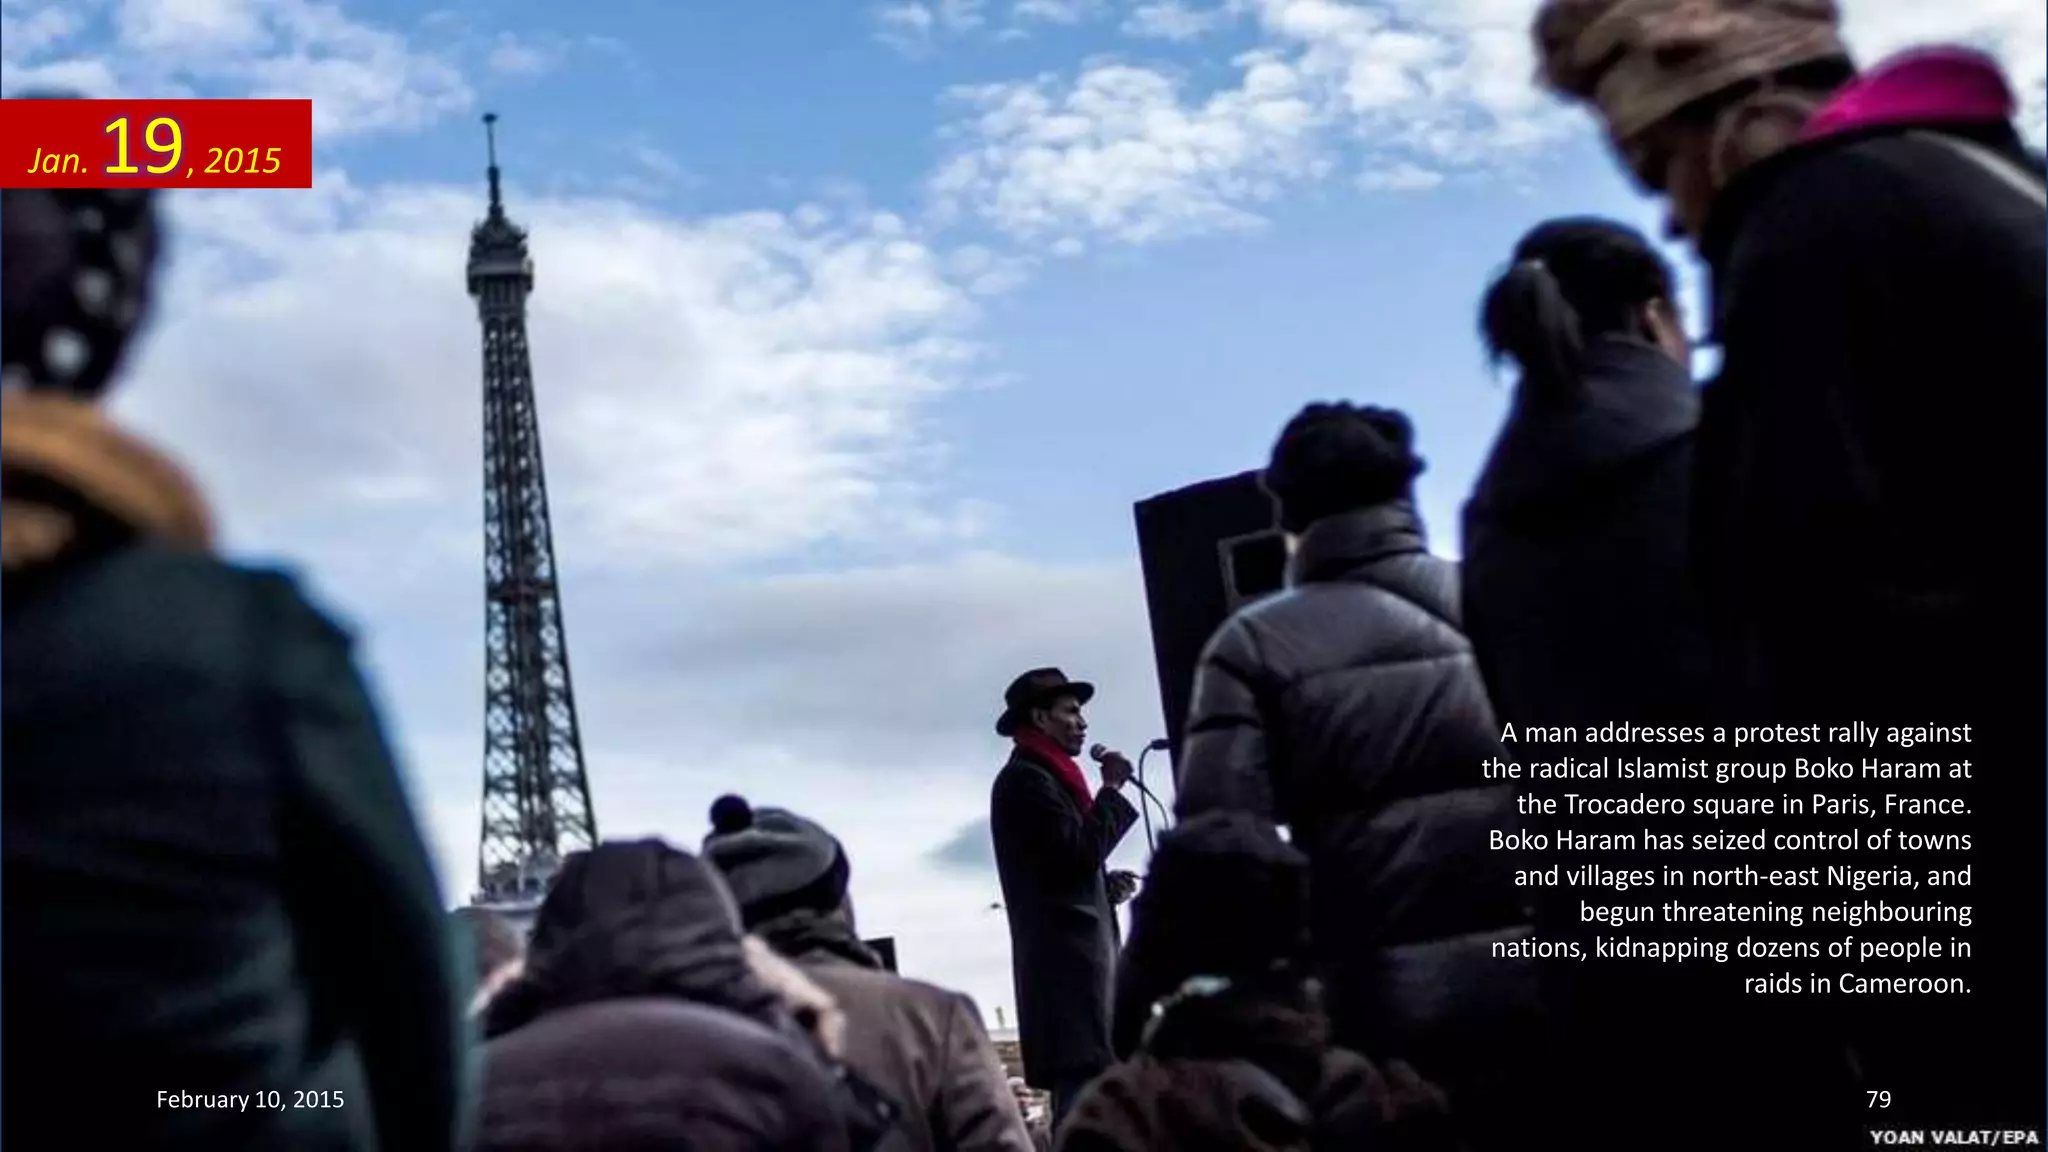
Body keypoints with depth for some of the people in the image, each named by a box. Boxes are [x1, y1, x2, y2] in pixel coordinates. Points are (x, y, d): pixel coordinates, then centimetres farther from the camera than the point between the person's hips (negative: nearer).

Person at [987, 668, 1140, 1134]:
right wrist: (1112, 789, -7)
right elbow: (1080, 851, -17)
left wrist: (1107, 884, 12)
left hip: (1075, 956, 10)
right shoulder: (1026, 779, -7)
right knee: (1088, 1094, -17)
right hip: (1067, 957, -10)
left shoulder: (1040, 778, 23)